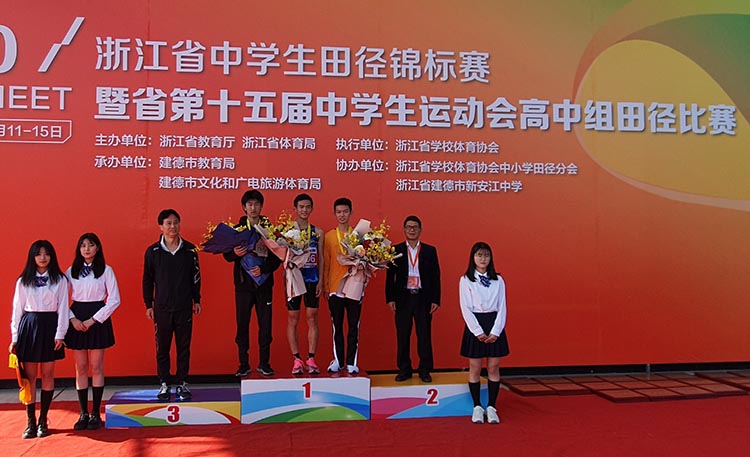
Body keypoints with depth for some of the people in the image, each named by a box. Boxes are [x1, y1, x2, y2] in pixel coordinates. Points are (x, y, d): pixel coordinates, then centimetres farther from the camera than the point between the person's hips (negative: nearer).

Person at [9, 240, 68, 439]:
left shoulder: (60, 280, 3)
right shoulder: (23, 281, 7)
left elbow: (63, 308, 1)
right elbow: (17, 309, 8)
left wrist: (60, 334, -6)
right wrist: (15, 337, 4)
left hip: (49, 326, -1)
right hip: (28, 326, 1)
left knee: (47, 374, 3)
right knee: (29, 376, 2)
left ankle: (43, 420, 13)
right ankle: (30, 421, 8)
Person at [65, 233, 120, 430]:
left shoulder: (106, 270, -1)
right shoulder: (71, 271, 7)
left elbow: (114, 300, -5)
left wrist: (93, 320, -11)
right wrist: (72, 319, -10)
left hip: (97, 320, -2)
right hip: (76, 321, 2)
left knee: (96, 368, 2)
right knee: (81, 368, 5)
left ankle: (96, 413, 10)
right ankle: (83, 413, 13)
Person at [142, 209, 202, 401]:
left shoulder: (190, 249, 1)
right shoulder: (153, 251, -1)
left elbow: (196, 276, 8)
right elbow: (147, 280, 6)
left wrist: (197, 300, 8)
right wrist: (148, 305, 4)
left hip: (184, 307, 1)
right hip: (162, 307, 0)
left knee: (184, 346, 6)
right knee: (162, 347, 5)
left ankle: (182, 383, 16)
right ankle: (164, 384, 16)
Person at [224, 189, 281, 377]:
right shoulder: (237, 229, 6)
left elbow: (277, 257, 0)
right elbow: (227, 256, 4)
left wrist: (263, 269, -16)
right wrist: (235, 254, -17)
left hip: (264, 283, 0)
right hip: (243, 283, 0)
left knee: (265, 324, 2)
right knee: (242, 324, 1)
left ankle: (264, 363, 13)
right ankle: (244, 364, 11)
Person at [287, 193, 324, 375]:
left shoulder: (318, 232, 9)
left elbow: (320, 258, 9)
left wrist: (320, 280, 2)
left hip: (312, 279, 2)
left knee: (312, 318, 3)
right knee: (293, 319, 2)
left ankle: (311, 359, 9)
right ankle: (297, 359, 10)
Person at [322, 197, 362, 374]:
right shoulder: (328, 236, 7)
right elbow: (325, 263, 7)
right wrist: (325, 286, 3)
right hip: (335, 287, 1)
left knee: (354, 326, 2)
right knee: (337, 326, 7)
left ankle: (351, 362, 9)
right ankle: (338, 361, 15)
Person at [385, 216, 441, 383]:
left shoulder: (430, 250, 6)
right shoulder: (396, 250, 5)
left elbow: (435, 276, 4)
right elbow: (390, 276, 4)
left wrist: (435, 300, -2)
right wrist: (390, 298, -4)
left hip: (423, 298, 0)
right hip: (403, 298, 0)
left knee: (424, 336, 3)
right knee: (402, 336, 5)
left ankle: (425, 370, 14)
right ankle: (404, 369, 16)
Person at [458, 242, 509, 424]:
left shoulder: (498, 281, 5)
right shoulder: (465, 280, -1)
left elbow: (502, 308, 1)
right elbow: (466, 308, -6)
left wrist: (495, 331, -10)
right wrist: (478, 332, -13)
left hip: (495, 326, 2)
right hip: (474, 326, -2)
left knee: (493, 368, 4)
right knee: (475, 368, 4)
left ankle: (491, 407, 14)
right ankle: (477, 407, 15)